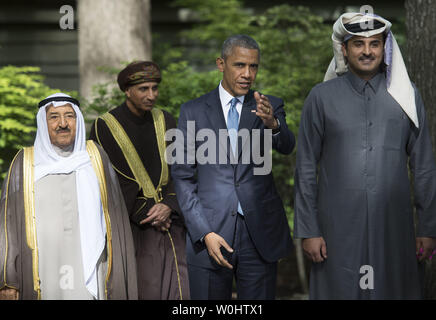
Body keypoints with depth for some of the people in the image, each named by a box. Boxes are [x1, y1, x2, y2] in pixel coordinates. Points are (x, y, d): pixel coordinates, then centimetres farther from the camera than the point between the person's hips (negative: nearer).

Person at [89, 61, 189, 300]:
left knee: (179, 291, -4)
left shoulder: (165, 121, 8)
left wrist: (169, 206, -11)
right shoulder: (104, 127, -5)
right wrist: (143, 213, -11)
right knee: (145, 292, -8)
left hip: (169, 222, 4)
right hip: (131, 226, -4)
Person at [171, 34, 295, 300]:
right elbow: (182, 176, 2)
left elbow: (286, 146, -13)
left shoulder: (270, 107, 7)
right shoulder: (193, 111, 4)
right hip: (210, 233, -1)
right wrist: (204, 233, -8)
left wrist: (272, 123, -35)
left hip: (260, 235, 1)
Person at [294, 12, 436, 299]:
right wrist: (308, 231, -1)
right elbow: (306, 169, 4)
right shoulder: (321, 98, 3)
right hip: (338, 229, -1)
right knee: (339, 291, 2)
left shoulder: (406, 96, 6)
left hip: (394, 228, 1)